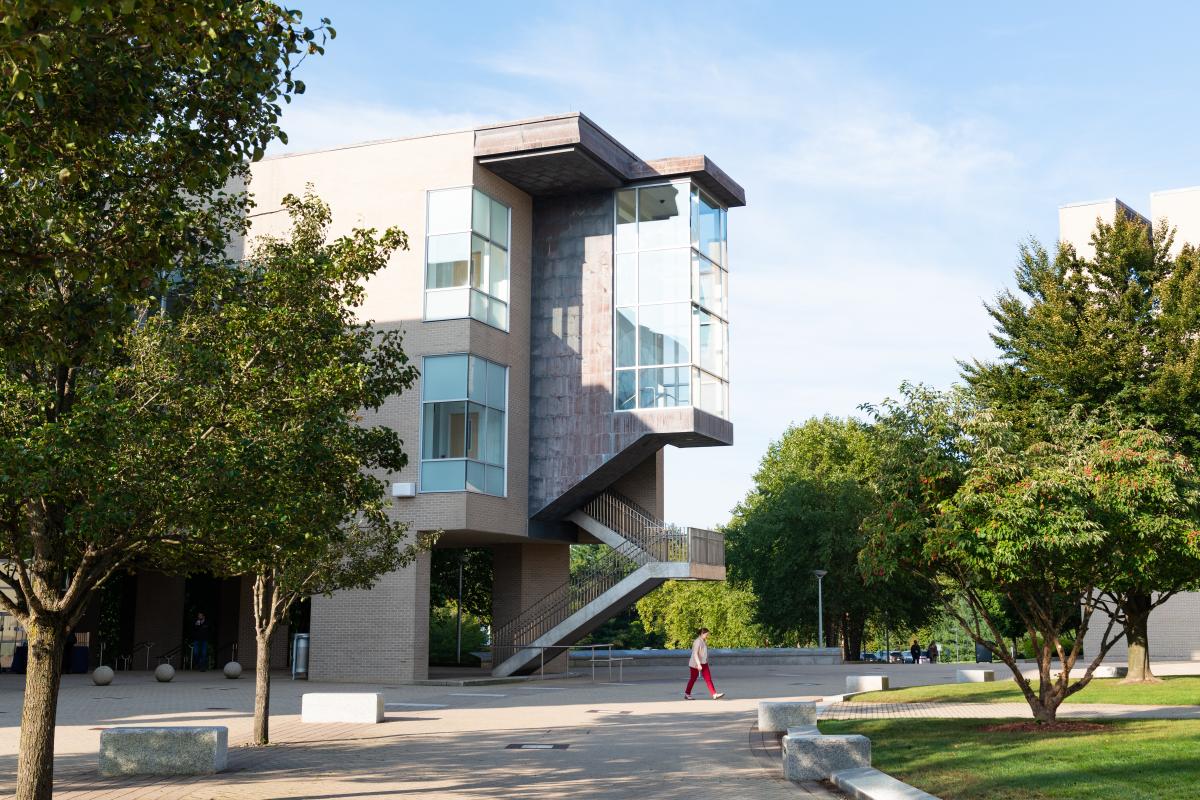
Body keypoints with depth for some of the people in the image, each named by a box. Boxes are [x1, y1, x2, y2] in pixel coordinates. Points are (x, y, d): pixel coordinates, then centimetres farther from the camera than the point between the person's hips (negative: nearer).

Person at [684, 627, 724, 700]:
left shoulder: (704, 642, 9)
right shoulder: (697, 642, -19)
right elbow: (695, 654, -25)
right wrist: (698, 664, -31)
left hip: (703, 663, 8)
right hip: (696, 664, -8)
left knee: (708, 679, -1)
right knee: (693, 679, 5)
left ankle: (714, 694, -6)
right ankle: (687, 694, 20)